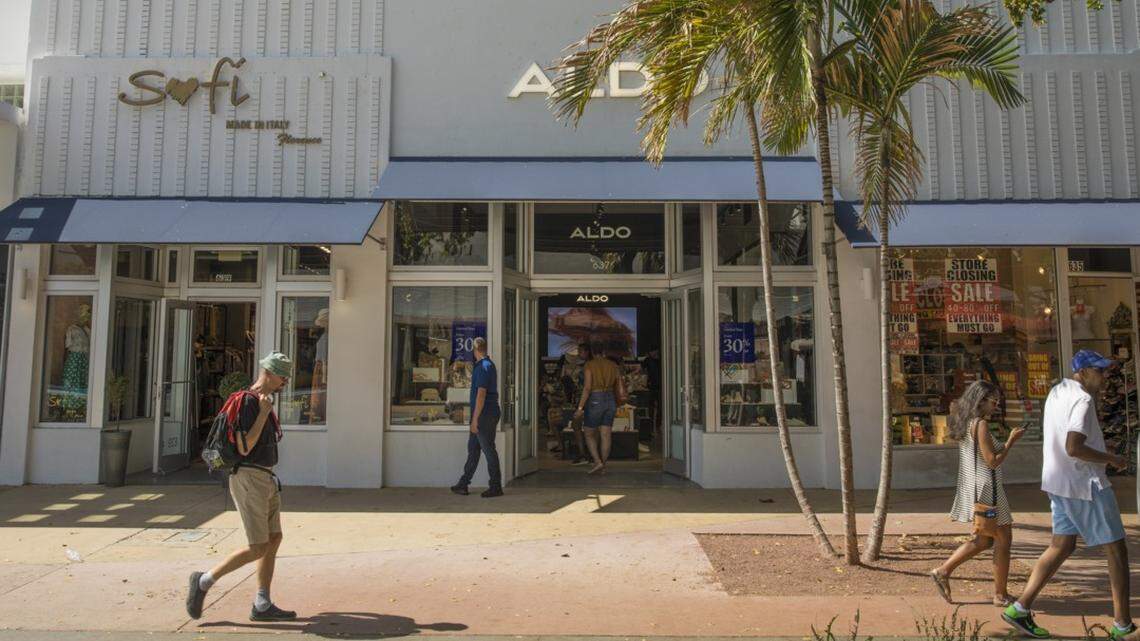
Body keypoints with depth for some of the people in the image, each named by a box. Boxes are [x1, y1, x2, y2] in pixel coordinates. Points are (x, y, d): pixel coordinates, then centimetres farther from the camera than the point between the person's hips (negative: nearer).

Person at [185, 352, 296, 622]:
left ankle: (262, 605, 14)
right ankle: (204, 581, 11)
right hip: (249, 477, -10)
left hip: (265, 478, 10)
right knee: (258, 548, -5)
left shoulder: (262, 401, 14)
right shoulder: (248, 401, -15)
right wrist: (263, 413, -22)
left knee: (274, 540, 8)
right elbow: (244, 448, -21)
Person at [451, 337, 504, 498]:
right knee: (472, 449, 14)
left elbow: (481, 394, -22)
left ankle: (496, 487, 5)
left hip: (485, 415, -10)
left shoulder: (483, 367, -17)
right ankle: (463, 484, 21)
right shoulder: (488, 365, 15)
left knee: (489, 450, -3)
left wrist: (475, 419, -21)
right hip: (487, 414, 10)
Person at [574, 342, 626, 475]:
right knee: (606, 435, 8)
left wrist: (580, 408, -17)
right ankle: (603, 467, 10)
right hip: (610, 401, 4)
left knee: (589, 435, 10)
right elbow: (621, 390, 4)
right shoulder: (613, 366, 4)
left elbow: (587, 388, -18)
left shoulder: (589, 365, -9)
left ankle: (597, 462, -4)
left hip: (594, 402, -4)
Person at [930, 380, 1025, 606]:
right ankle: (1000, 595, 14)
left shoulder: (966, 423, 11)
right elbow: (993, 461, -18)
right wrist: (1011, 440, -9)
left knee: (983, 540, 18)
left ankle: (943, 571, 12)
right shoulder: (981, 424, -17)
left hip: (971, 488, 9)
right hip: (986, 488, -9)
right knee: (1003, 540, 5)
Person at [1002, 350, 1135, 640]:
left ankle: (1020, 608, 9)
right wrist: (1111, 460, -13)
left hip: (1059, 483, 9)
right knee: (1117, 550, 3)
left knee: (1062, 546, 11)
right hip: (1085, 485, -9)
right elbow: (1074, 448, -25)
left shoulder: (1057, 391, 12)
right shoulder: (1082, 400, -17)